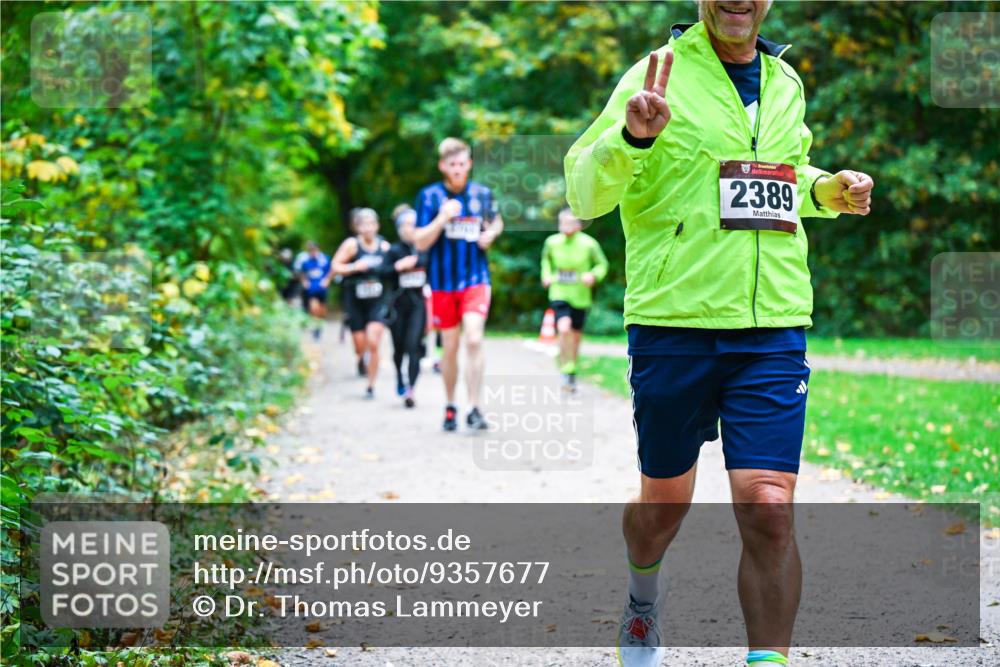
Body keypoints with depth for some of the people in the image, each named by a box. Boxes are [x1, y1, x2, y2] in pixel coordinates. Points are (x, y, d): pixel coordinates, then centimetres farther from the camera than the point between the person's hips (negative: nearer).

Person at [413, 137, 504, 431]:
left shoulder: (482, 194, 3)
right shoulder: (430, 196, -3)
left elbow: (496, 220, 23)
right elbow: (420, 242, -6)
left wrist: (492, 233, 0)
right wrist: (442, 218, -21)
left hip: (476, 279, 0)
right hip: (443, 282, 0)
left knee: (474, 340, -16)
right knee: (450, 347, 7)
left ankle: (474, 409, -14)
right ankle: (450, 407, 23)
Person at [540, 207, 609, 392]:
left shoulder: (589, 244, -9)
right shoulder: (552, 242, -3)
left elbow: (602, 264, 4)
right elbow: (546, 259, 19)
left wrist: (593, 275, -15)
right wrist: (546, 276, 4)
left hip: (580, 296, 1)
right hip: (559, 294, -1)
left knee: (576, 335, 13)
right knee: (564, 328, -24)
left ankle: (571, 373, 34)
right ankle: (567, 371, -13)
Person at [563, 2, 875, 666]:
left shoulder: (786, 83, 12)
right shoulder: (661, 76, -5)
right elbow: (585, 193, -12)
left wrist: (828, 191, 9)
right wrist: (631, 138, -31)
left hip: (773, 330, 3)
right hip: (673, 326, -3)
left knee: (768, 512, -8)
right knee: (665, 500, 13)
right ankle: (643, 598, 44)